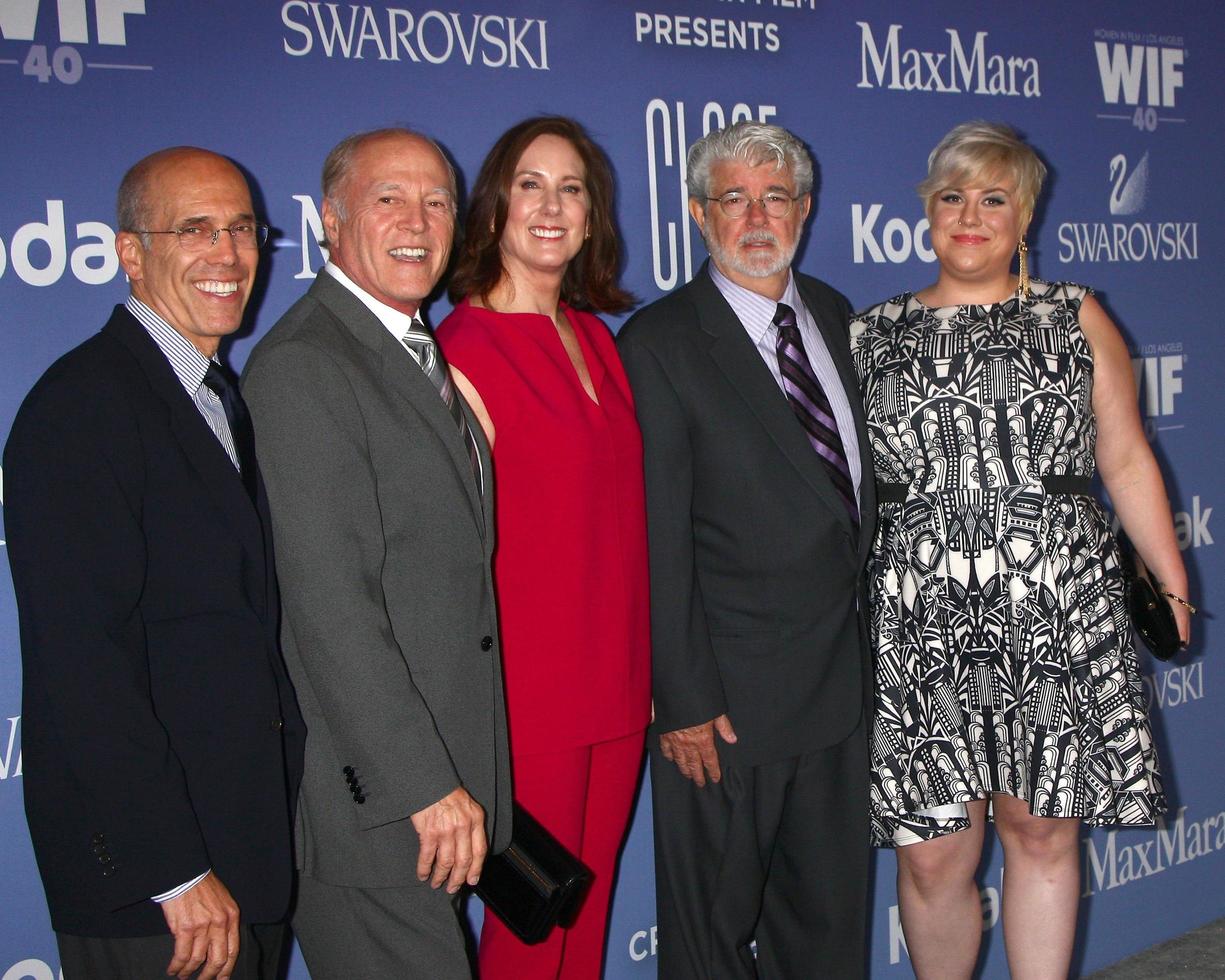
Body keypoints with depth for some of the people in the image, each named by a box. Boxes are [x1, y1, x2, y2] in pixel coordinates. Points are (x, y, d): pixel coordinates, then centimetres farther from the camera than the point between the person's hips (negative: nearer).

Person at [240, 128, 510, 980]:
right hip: (372, 790, -9)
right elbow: (330, 607, -22)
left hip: (446, 776, 9)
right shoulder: (301, 367, -16)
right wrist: (425, 784, -21)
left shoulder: (419, 353, 15)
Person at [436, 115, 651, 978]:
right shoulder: (464, 351, -13)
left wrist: (644, 677, 11)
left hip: (618, 687, 7)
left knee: (590, 901, 17)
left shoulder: (596, 338, 9)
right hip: (527, 693, -6)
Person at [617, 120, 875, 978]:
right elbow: (660, 544, -14)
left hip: (841, 673, 6)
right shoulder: (660, 343, -11)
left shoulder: (832, 313, 9)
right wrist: (685, 702, -15)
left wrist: (862, 631, 11)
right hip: (728, 690, -6)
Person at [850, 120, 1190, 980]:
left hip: (1056, 618, 0)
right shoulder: (873, 336, 11)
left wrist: (1174, 587, 7)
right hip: (920, 626, 0)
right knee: (933, 855, 2)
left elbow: (1127, 461, 11)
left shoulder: (1077, 318, 10)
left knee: (1043, 831, 7)